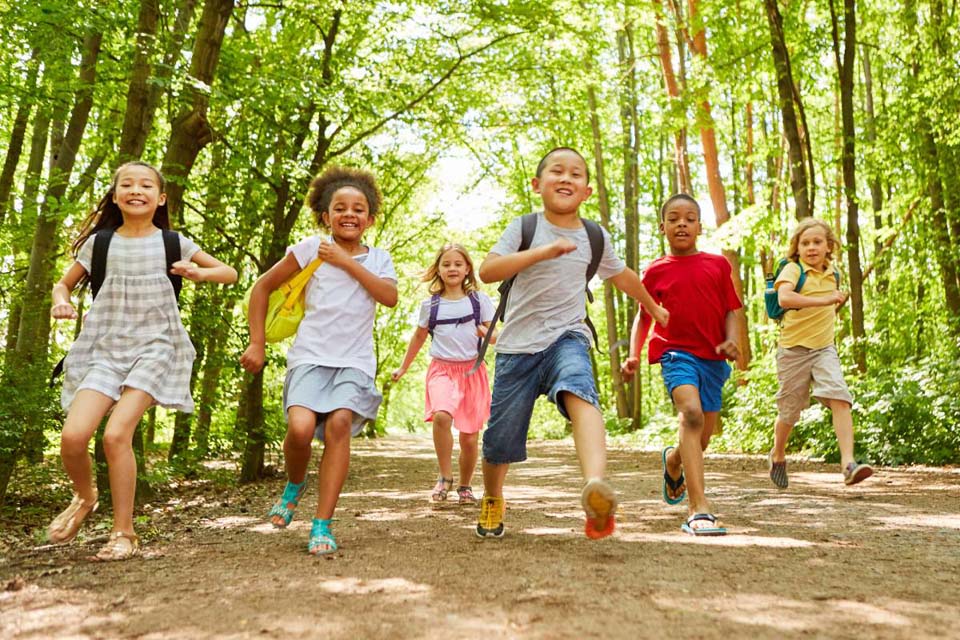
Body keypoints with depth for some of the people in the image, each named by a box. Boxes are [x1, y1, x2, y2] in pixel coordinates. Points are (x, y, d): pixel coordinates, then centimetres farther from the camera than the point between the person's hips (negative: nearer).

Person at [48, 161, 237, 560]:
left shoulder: (172, 242, 5)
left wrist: (198, 274, -11)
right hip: (105, 348, 2)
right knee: (73, 436, -14)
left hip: (154, 347, -2)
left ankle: (124, 534, -4)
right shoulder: (99, 242, 8)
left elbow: (229, 273, 10)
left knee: (117, 433, -20)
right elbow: (65, 283, 19)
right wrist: (61, 301, -5)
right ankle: (84, 497, 20)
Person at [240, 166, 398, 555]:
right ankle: (294, 485, 13)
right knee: (301, 426, -23)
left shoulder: (378, 259, 11)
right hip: (311, 355, -1)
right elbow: (263, 287, 10)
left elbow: (390, 297, -10)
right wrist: (257, 343, 5)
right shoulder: (313, 248, 5)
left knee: (340, 423, -22)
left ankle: (323, 525, -12)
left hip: (354, 361, 1)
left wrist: (347, 262, -10)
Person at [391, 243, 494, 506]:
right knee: (441, 416, -29)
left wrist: (487, 333, -15)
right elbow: (419, 337, 20)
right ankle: (445, 477, -11)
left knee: (469, 437, 1)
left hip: (472, 370, 1)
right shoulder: (430, 304, 7)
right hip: (442, 368, 0)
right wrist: (403, 367, 26)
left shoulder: (479, 299, 5)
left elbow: (494, 334, 8)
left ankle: (465, 486, 25)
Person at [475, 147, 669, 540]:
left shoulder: (595, 237, 10)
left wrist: (654, 308, 43)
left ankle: (595, 486, -55)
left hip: (567, 338, 1)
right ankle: (492, 499, 36)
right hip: (518, 345, -1)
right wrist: (542, 252, -27)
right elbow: (487, 271, -16)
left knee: (580, 392, -34)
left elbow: (621, 275, 29)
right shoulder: (523, 228, -1)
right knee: (501, 438, 5)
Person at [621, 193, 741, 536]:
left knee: (702, 437, 10)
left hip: (713, 358, 3)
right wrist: (633, 355, 0)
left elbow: (732, 310, 10)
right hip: (676, 352, -3)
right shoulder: (656, 271, 6)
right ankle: (698, 509, -32)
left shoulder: (718, 264, 8)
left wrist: (731, 341, -10)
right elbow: (643, 316, 12)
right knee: (691, 413, -29)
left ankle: (673, 460, 47)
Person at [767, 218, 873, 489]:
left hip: (824, 349, 4)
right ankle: (777, 455, 35)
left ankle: (848, 463, -24)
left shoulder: (833, 275, 10)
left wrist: (836, 304, 16)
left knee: (840, 398, -19)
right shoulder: (793, 269, -10)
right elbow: (784, 297, -33)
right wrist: (823, 300, -36)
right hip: (793, 349, -4)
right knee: (790, 410, 9)